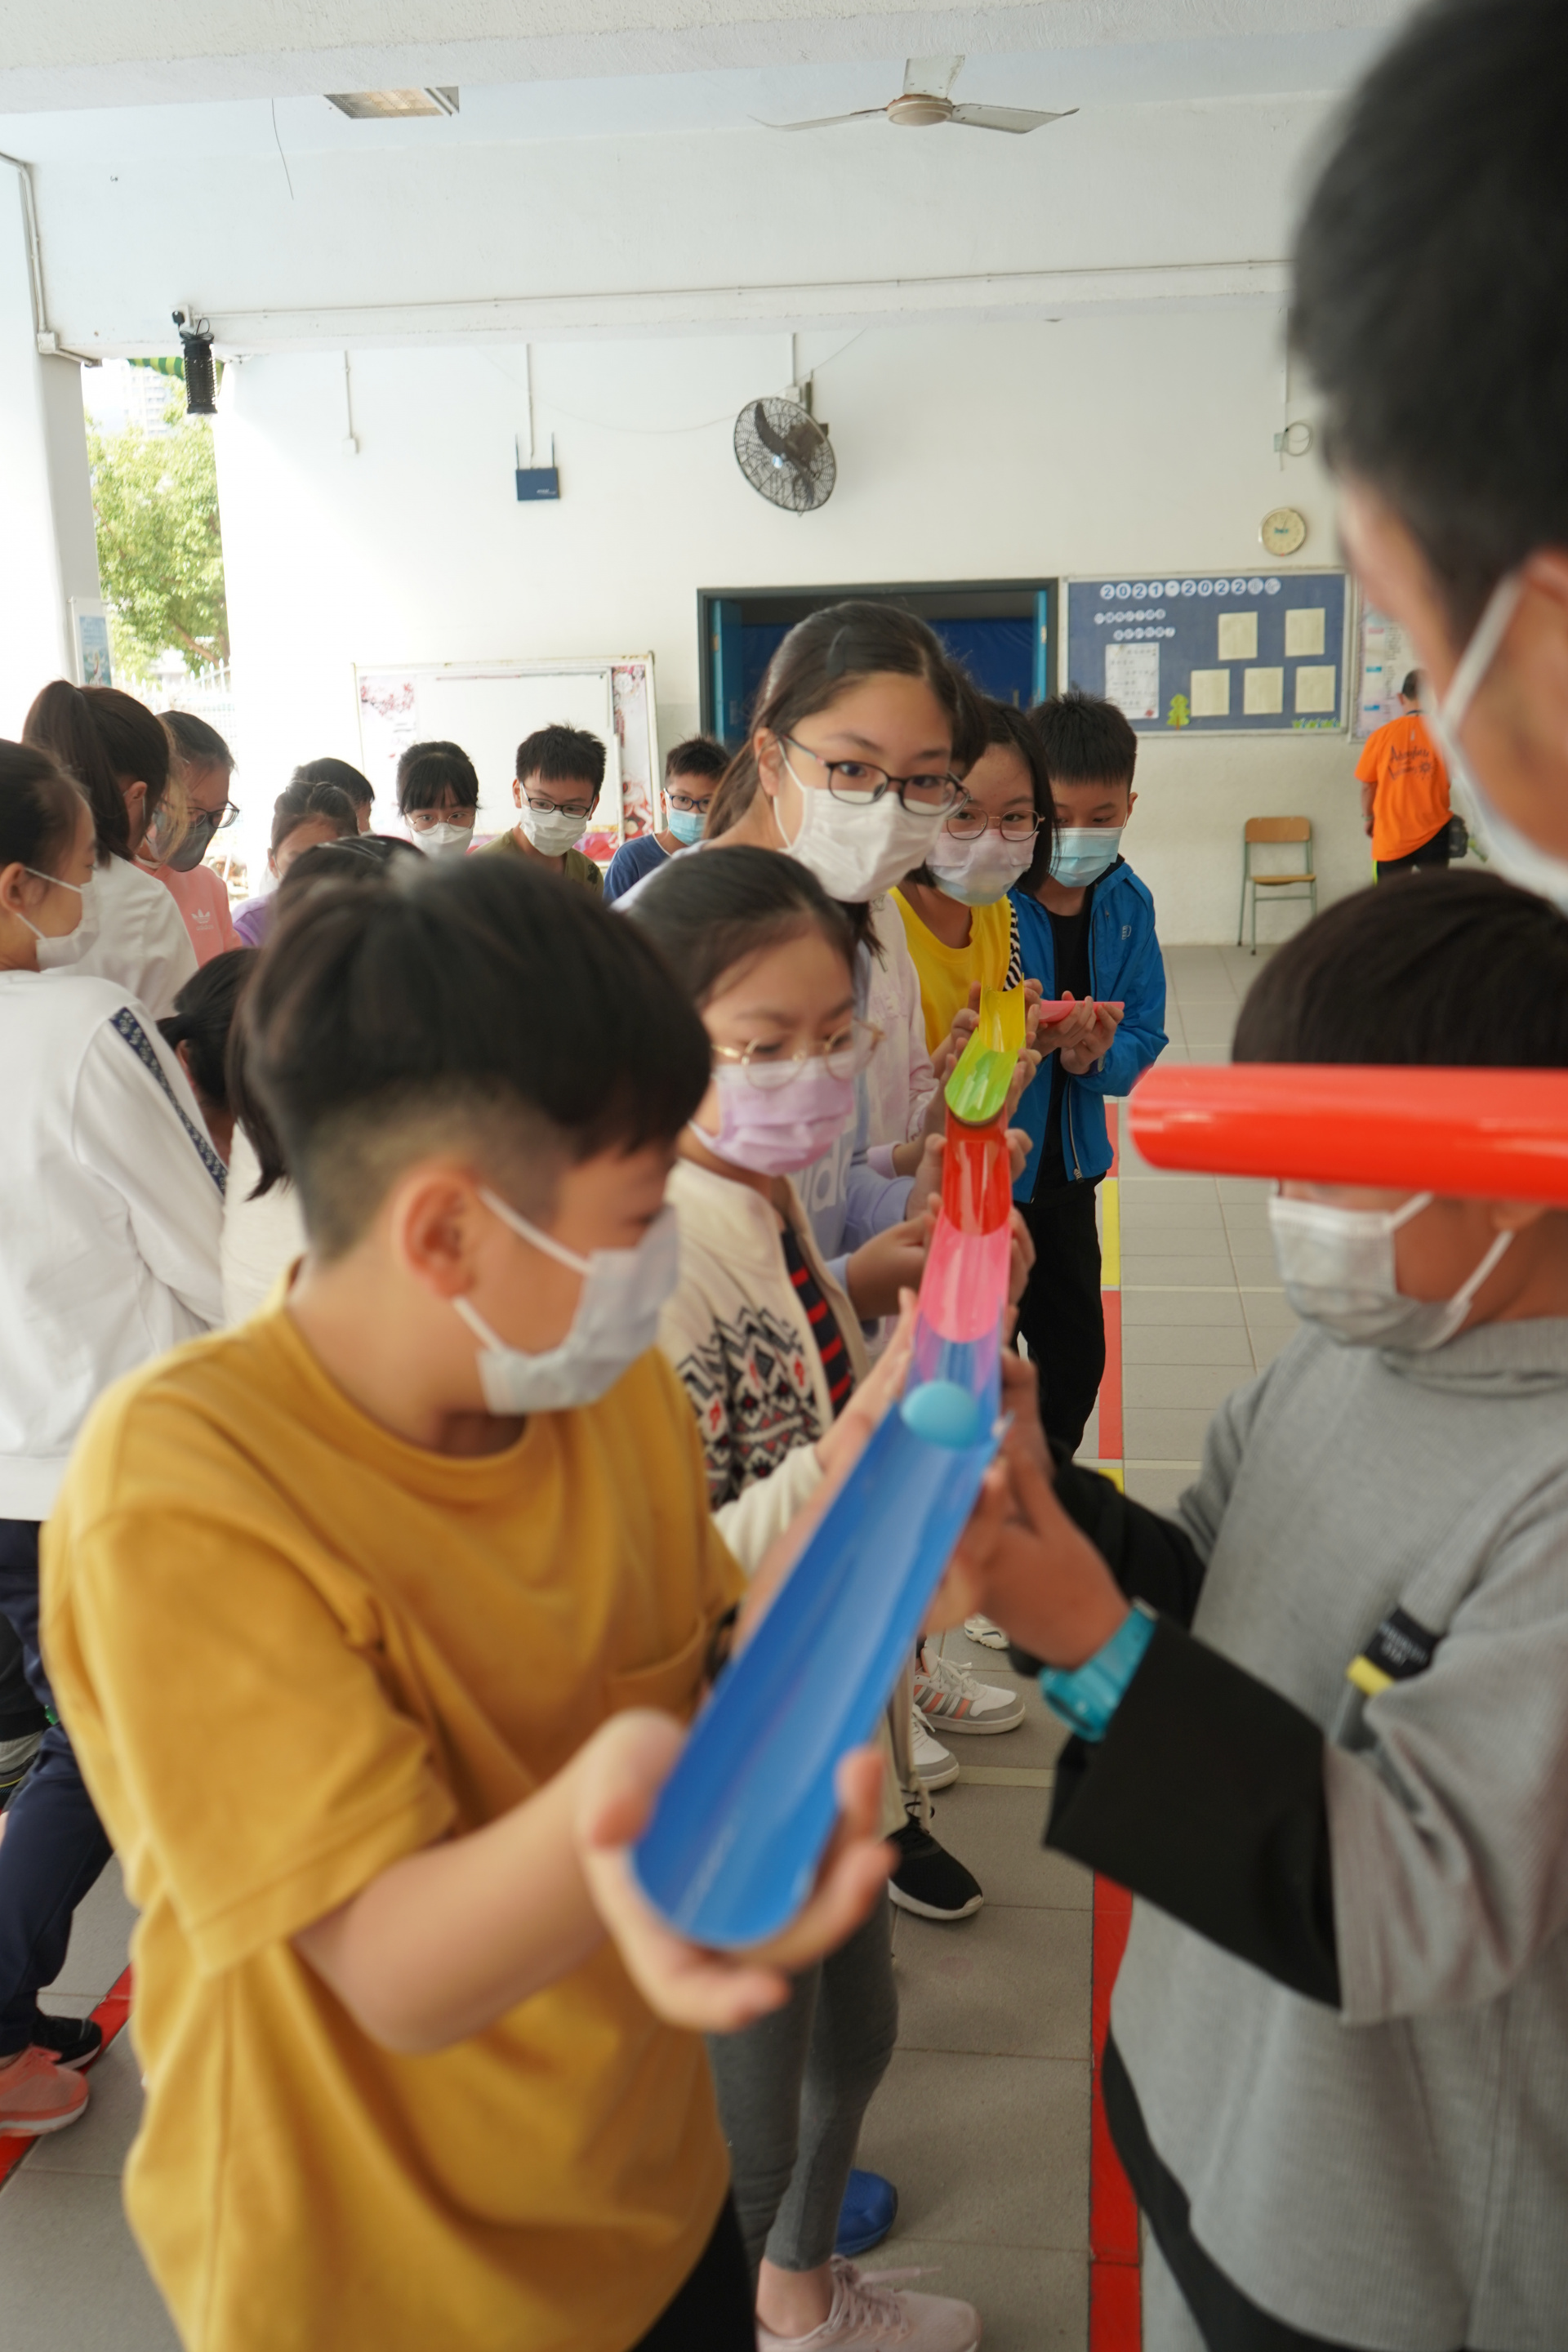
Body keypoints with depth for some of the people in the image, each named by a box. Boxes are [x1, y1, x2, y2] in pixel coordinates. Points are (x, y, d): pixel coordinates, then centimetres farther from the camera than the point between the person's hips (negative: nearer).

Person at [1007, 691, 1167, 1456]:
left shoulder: (1126, 903, 0)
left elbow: (1143, 1041, 2)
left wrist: (1093, 1055, -20)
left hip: (1066, 1170, 6)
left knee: (1076, 1358, 20)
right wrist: (1023, 1038, -37)